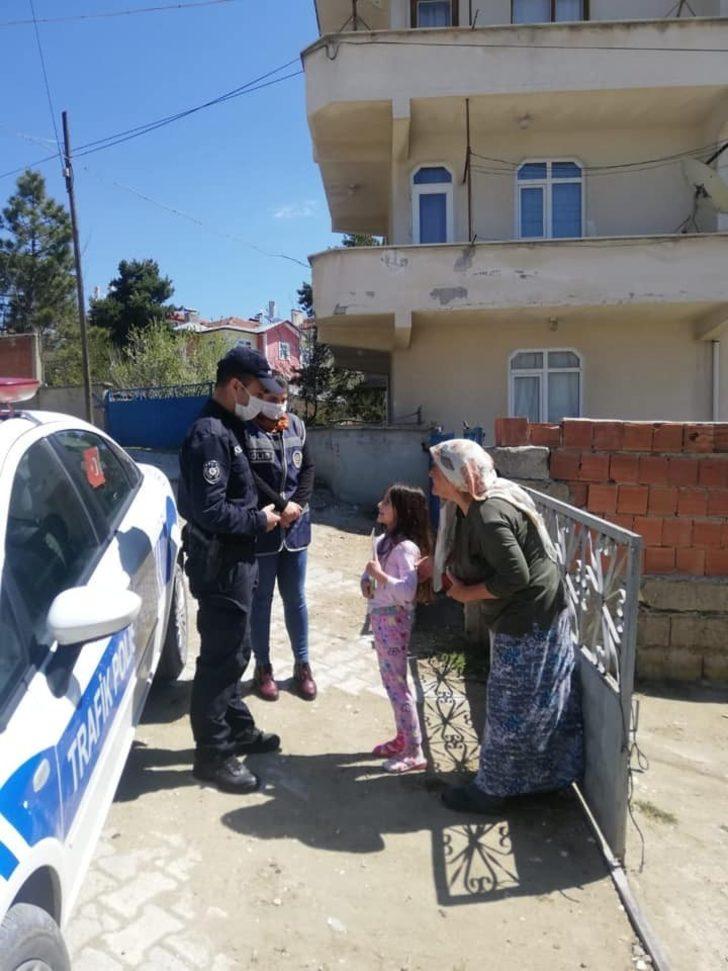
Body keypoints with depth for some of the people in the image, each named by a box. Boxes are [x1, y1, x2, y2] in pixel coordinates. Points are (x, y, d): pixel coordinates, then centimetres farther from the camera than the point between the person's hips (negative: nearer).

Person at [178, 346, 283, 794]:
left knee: (235, 651, 20)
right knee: (221, 657, 1)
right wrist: (260, 520, -15)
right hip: (220, 564, -10)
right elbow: (210, 511, -28)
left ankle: (238, 729, 37)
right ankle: (212, 754, 15)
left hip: (236, 560, 10)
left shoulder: (230, 427, 10)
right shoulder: (209, 434, -21)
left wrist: (265, 510, 4)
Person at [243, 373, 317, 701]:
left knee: (296, 599, 13)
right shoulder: (244, 429, -9)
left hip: (295, 526, 4)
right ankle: (263, 668, 22)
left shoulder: (296, 426, 8)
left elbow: (308, 468, 6)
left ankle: (302, 665, 25)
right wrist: (281, 506, -17)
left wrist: (297, 506, -8)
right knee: (261, 600, 8)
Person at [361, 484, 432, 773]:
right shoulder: (383, 540, 8)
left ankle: (414, 753, 12)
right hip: (379, 616, 9)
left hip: (394, 619, -9)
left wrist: (379, 575, -26)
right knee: (390, 681, 18)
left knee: (397, 684, -1)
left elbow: (408, 591, -31)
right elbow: (371, 572, 16)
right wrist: (367, 581, -4)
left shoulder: (406, 547, -21)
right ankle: (402, 739, 33)